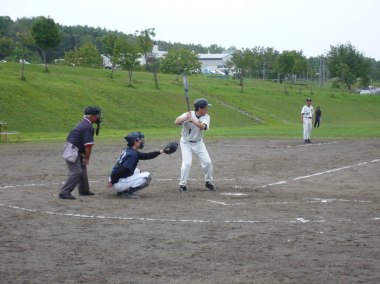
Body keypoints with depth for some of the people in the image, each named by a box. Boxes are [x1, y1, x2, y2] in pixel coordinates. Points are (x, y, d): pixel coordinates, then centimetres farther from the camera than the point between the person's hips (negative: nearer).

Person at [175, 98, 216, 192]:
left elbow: (203, 126, -30)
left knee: (207, 162, -2)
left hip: (198, 143, 4)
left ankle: (208, 182, 20)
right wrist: (186, 118, -51)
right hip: (186, 143, -4)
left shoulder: (206, 117, -10)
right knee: (187, 163, -18)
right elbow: (176, 122, -36)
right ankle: (182, 185, -4)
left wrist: (193, 120, -42)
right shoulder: (188, 115, -20)